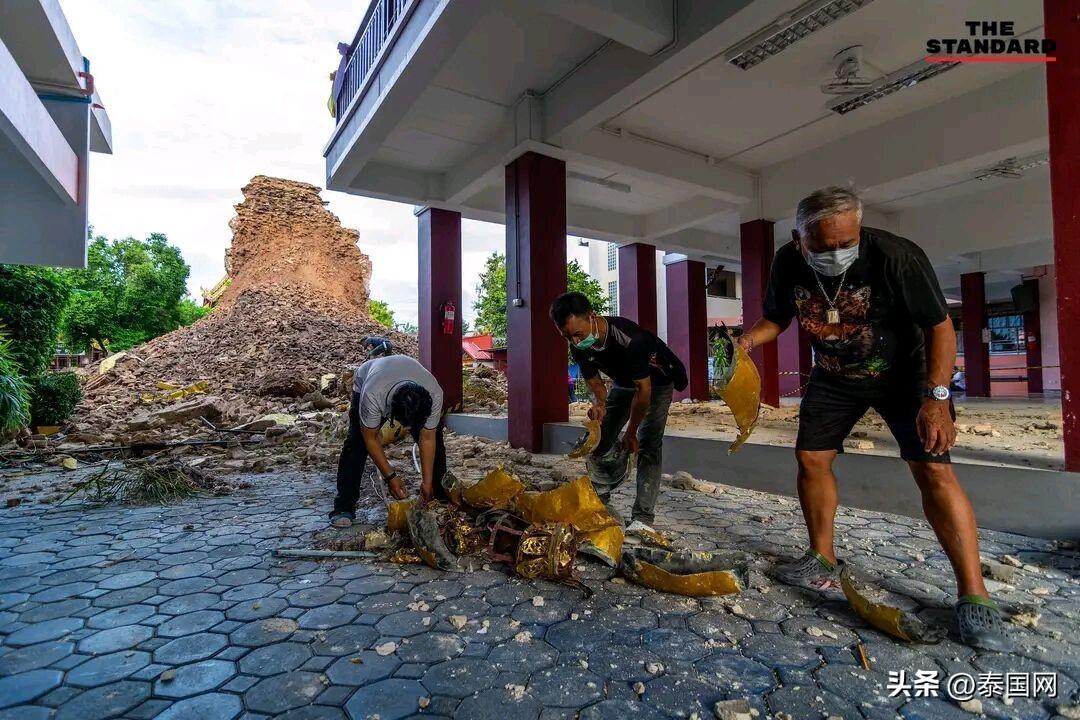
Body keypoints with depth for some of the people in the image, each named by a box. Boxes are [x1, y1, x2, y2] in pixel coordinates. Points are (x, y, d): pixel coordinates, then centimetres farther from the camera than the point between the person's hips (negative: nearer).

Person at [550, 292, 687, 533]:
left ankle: (643, 517, -12)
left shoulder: (629, 338, -40)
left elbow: (644, 389, -31)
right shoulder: (579, 347, -20)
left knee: (647, 446, -17)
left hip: (656, 382, -6)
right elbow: (593, 380, -7)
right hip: (624, 383, 6)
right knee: (600, 437, 4)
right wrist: (599, 404, -31)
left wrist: (631, 433, -22)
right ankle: (600, 497, 21)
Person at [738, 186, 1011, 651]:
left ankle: (974, 597, -2)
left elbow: (940, 327, -20)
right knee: (811, 459, 2)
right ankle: (822, 562, 20)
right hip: (834, 376, 4)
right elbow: (776, 319, -1)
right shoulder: (787, 265, -17)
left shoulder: (897, 257, -29)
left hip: (903, 371, -4)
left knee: (933, 470, -14)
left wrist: (937, 397, -27)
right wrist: (747, 340, -22)